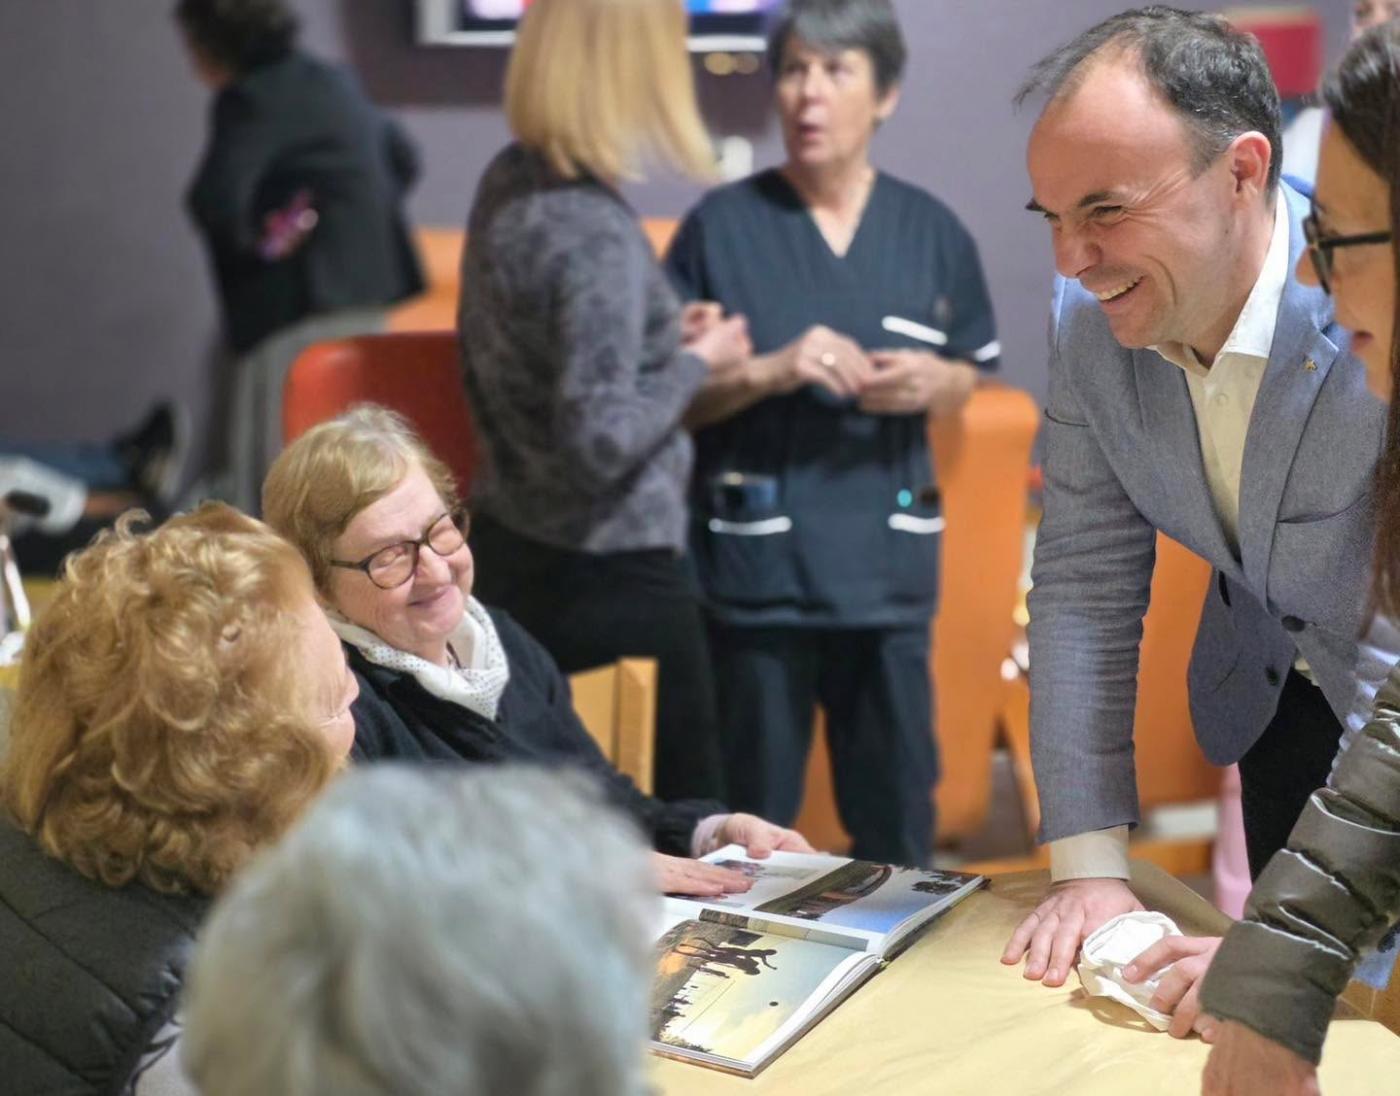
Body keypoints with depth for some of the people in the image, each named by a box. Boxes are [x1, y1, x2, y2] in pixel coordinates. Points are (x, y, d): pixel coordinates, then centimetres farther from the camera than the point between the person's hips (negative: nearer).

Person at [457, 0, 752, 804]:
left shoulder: (508, 182, 3)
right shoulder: (598, 235, -23)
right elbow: (602, 442, -24)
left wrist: (663, 332, 16)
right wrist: (697, 361, -10)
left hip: (513, 550, 9)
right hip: (610, 579, -9)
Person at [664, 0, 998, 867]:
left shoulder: (932, 232, 4)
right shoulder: (722, 225, -3)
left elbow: (964, 380, 13)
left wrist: (927, 383, -9)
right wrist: (770, 372, -17)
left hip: (888, 558, 2)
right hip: (758, 556, -2)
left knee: (899, 802, 11)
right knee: (754, 807, 8)